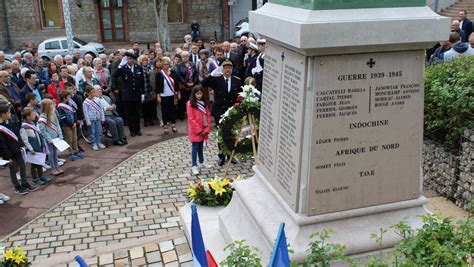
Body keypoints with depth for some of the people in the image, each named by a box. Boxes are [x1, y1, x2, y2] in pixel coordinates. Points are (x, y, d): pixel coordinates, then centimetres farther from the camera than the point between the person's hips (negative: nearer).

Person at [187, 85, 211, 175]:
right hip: (195, 130, -5)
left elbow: (208, 116, 6)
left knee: (201, 146, 16)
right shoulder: (190, 104, -10)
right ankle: (194, 166, 1)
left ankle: (201, 163, 29)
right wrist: (199, 130, -15)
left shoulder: (204, 103, 8)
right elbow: (191, 119, -14)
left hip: (203, 130, 5)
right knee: (195, 147, -3)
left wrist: (207, 129, -4)